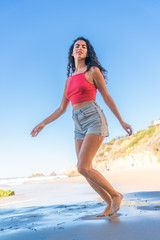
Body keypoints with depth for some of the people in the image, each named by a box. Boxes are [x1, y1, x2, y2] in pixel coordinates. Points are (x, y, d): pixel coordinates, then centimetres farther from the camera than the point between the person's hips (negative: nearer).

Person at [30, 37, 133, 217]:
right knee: (86, 171, 2)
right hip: (79, 125, 6)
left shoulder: (93, 71, 4)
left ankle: (115, 195, 1)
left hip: (94, 119, -6)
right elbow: (62, 109, 21)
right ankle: (110, 204, 16)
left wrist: (121, 122, 2)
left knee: (83, 168, -17)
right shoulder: (69, 80, 19)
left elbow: (107, 97, 4)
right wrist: (43, 123, 16)